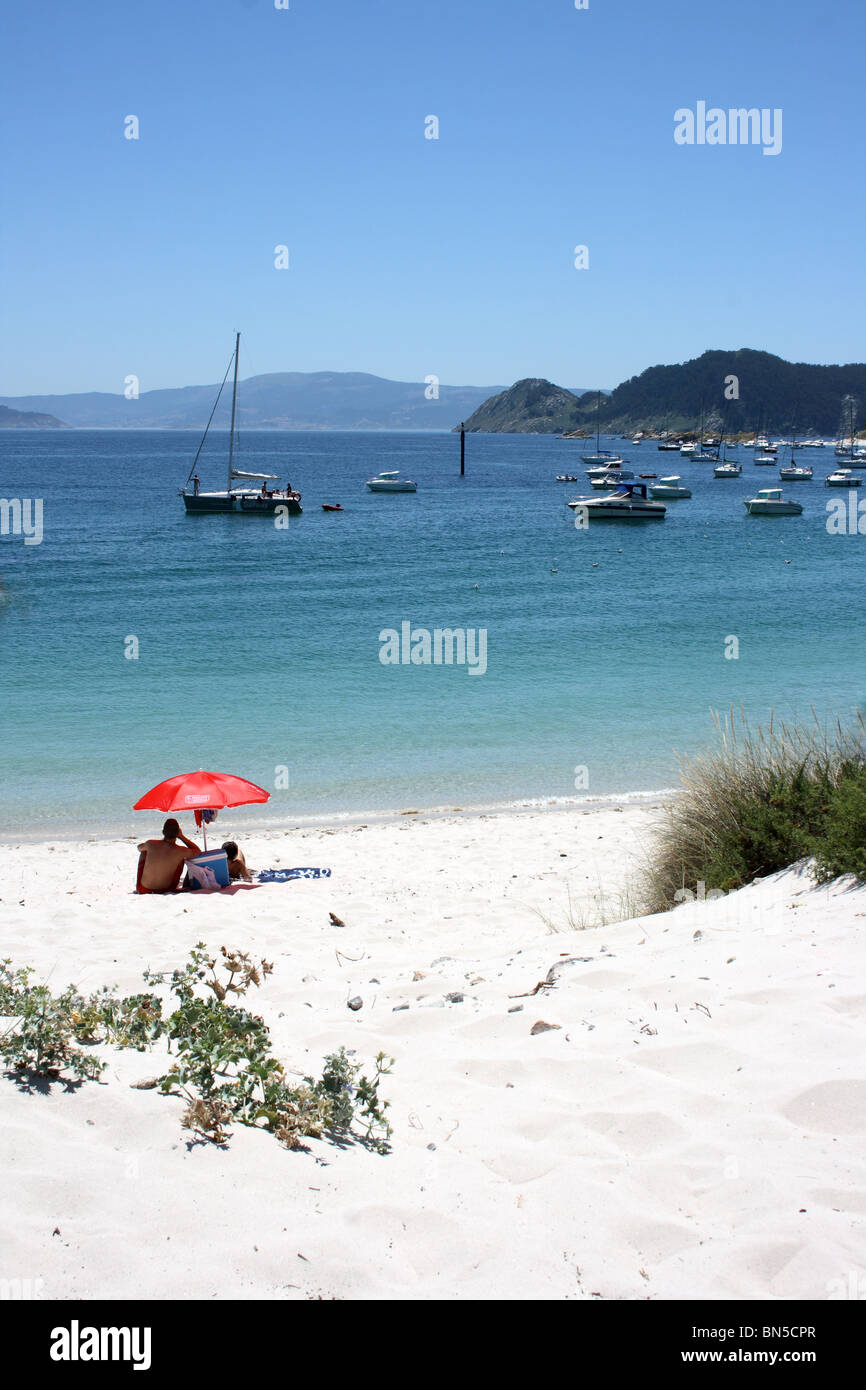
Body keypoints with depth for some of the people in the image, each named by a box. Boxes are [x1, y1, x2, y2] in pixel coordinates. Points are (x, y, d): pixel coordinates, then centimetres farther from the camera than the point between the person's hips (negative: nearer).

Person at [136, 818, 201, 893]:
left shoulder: (150, 844, -15)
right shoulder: (180, 851, -19)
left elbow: (139, 848, 12)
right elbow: (198, 852, 4)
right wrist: (182, 837, 4)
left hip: (143, 890, 1)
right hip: (165, 891, -1)